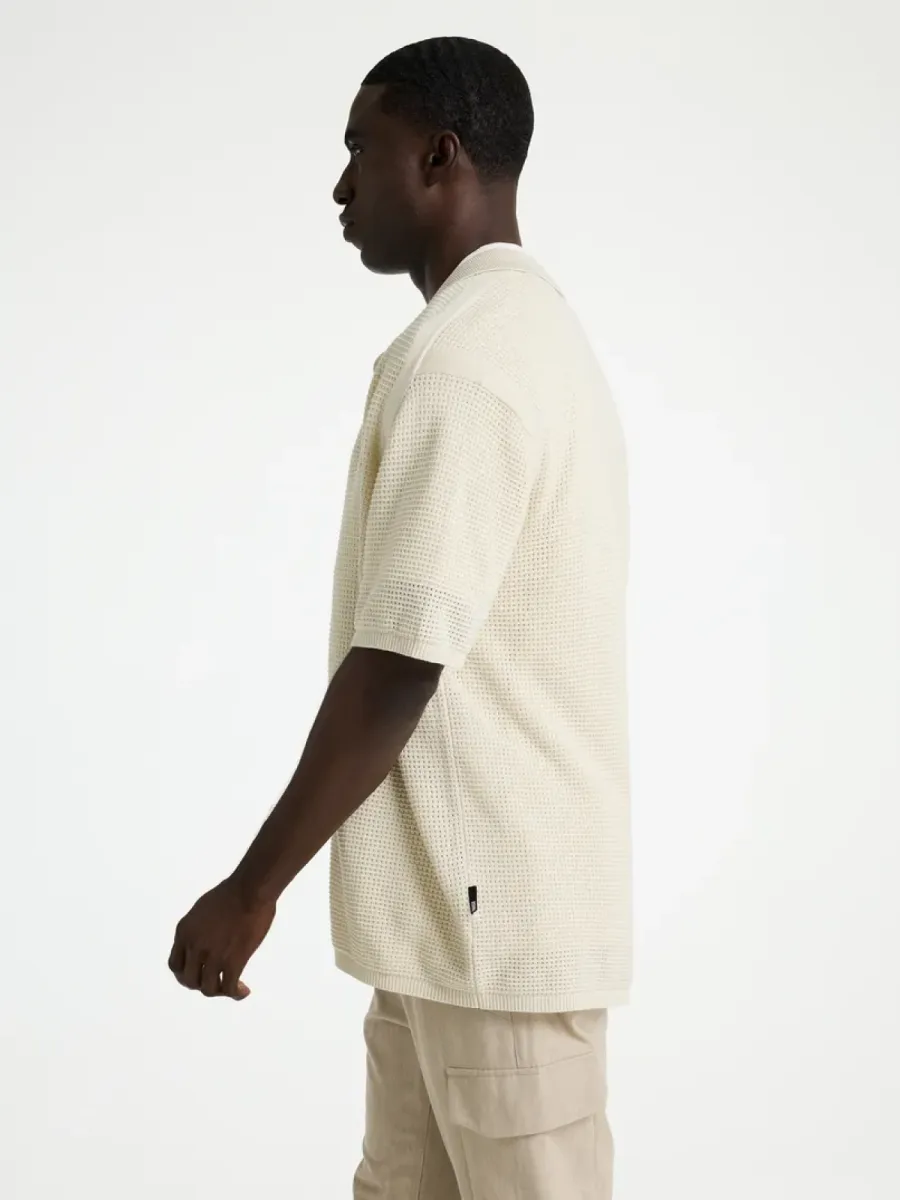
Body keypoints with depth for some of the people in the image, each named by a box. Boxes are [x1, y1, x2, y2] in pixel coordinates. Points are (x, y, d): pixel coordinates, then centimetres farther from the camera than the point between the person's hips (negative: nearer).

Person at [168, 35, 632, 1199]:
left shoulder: (456, 356, -20)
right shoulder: (528, 329, 13)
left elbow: (399, 662, -24)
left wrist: (253, 887, -17)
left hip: (492, 910, -10)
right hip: (464, 896, 10)